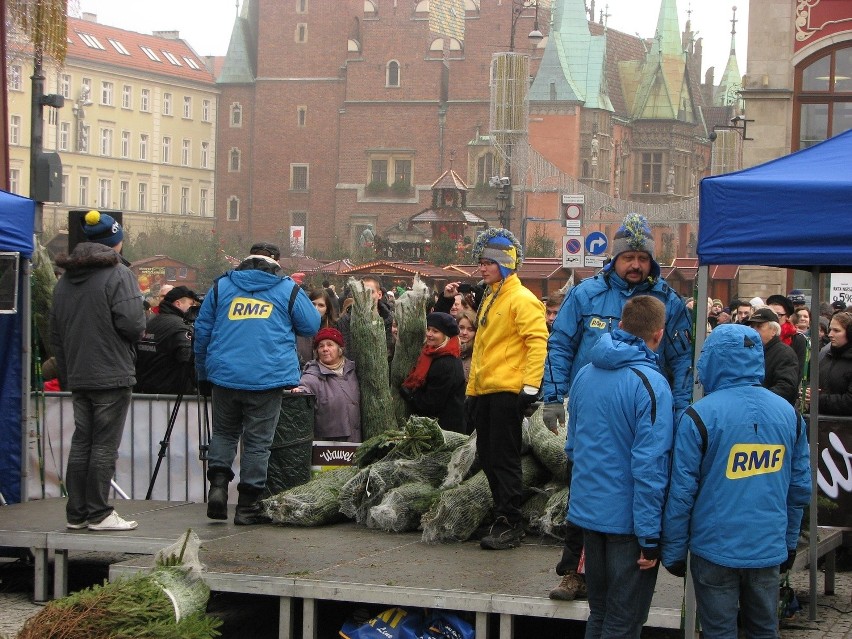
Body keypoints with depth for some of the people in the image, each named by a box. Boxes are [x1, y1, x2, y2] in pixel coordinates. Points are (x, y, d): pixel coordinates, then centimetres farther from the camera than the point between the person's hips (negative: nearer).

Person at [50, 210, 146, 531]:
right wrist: (139, 328, 3)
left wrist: (66, 373, 18)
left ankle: (76, 513, 14)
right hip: (112, 376, -7)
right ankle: (99, 513, 0)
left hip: (78, 377, 7)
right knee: (105, 445, -2)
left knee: (81, 442, 11)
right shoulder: (118, 274, -11)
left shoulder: (65, 280, 13)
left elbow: (55, 333, 15)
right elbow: (132, 324, -21)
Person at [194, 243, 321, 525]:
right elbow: (312, 325, 10)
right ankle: (248, 505, 4)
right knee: (257, 442, 4)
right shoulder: (289, 290, 4)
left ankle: (218, 483, -1)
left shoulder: (221, 286, 10)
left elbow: (202, 331, 12)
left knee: (224, 433, 19)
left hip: (224, 375, 2)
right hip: (268, 378, -2)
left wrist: (203, 375, 20)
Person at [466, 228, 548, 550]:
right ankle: (503, 519, 20)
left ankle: (509, 526, -2)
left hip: (507, 392, -9)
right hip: (484, 392, 9)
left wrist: (530, 386, -22)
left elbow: (538, 342, -17)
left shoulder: (522, 300, -10)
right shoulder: (488, 300, 19)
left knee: (504, 460, -7)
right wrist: (471, 390, 22)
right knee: (488, 459, 11)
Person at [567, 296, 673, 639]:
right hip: (627, 518, -7)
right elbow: (649, 466, -21)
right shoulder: (650, 384, -18)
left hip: (587, 510, 7)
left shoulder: (585, 374, 5)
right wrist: (650, 537, -17)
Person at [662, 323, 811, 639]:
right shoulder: (789, 414, 3)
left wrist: (673, 552, -2)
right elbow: (801, 488, 8)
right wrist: (790, 542, 20)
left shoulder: (700, 416, -12)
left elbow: (681, 492, -11)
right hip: (770, 550, 4)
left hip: (716, 550, -4)